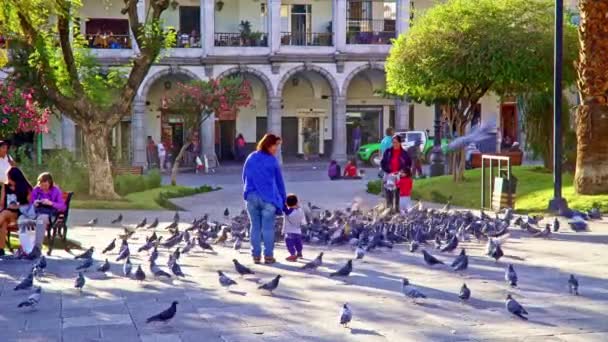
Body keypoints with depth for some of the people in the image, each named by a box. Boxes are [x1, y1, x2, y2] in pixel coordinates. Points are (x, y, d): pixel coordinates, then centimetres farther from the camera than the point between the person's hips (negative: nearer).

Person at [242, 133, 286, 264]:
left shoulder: (250, 158, 9)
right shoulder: (272, 161, -4)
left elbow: (244, 178, 15)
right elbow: (279, 181, 2)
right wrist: (283, 199, 10)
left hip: (251, 196, 4)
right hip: (268, 198, -4)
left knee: (255, 226, 9)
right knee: (268, 227, 0)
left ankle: (256, 255, 9)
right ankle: (268, 256, 1)